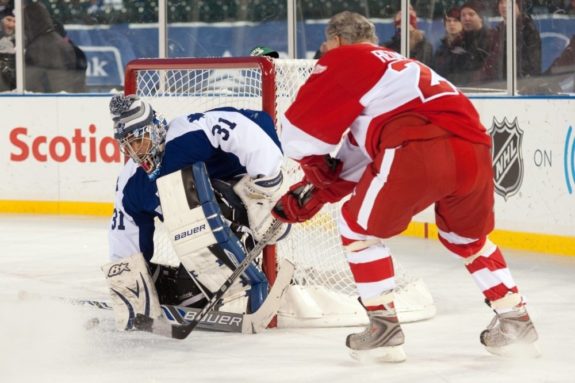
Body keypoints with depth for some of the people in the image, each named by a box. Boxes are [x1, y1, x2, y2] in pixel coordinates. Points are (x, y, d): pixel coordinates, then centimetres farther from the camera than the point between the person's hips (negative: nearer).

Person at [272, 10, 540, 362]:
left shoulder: (343, 59, 15)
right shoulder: (398, 65, 38)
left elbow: (300, 129, 9)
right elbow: (359, 156, 35)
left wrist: (317, 167, 30)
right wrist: (310, 196, 33)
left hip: (419, 150, -7)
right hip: (473, 148, 8)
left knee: (359, 227, 14)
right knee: (466, 235, 32)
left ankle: (384, 328, 11)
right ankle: (515, 320, 32)